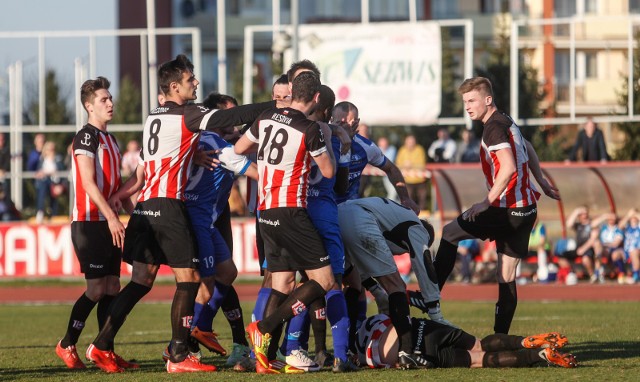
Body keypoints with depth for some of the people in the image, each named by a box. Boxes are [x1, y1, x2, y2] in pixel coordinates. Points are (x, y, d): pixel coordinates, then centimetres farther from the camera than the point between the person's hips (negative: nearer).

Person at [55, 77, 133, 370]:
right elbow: (89, 183, -19)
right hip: (89, 222, -9)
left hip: (109, 224, 9)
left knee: (112, 288, 4)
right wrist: (111, 217, -25)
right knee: (96, 288, -9)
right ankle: (67, 345, 2)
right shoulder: (87, 137, -10)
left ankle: (107, 351, 6)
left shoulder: (109, 139, 18)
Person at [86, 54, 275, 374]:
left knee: (141, 281, 12)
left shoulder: (153, 117, 19)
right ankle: (179, 356, -6)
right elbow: (231, 117, -15)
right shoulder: (186, 115, -6)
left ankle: (101, 346, 9)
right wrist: (277, 106, -12)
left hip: (146, 205, 8)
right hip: (168, 205, -8)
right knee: (189, 279, -4)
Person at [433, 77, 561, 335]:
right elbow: (528, 150, 33)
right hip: (526, 209, 9)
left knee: (450, 233, 2)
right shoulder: (507, 122, 15)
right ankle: (501, 337, 8)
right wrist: (542, 182, 43)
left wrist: (488, 202, -25)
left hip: (508, 211, -9)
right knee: (506, 278, 9)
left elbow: (509, 168, -27)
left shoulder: (494, 127, -15)